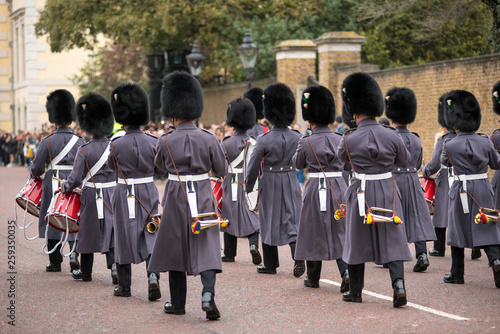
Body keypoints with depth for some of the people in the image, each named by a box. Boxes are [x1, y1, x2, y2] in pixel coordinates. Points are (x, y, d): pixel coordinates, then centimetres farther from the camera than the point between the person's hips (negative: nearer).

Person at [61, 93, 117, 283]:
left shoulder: (85, 151, -15)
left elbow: (75, 179, -12)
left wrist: (64, 188, 6)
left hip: (92, 196, -3)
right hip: (113, 194, 3)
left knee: (88, 231, 12)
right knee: (111, 231, 8)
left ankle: (86, 272, 24)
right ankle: (115, 268, -7)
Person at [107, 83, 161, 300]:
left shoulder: (117, 145, -13)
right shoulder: (153, 142, -6)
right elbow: (160, 170, 5)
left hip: (125, 194, -2)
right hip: (149, 192, 2)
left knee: (125, 237, 9)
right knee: (150, 236, 8)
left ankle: (124, 286, 18)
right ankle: (153, 276, -14)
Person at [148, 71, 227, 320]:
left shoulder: (166, 142, -9)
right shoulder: (208, 139, -7)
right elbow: (222, 170, 2)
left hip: (176, 199, 0)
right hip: (203, 197, 1)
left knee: (175, 248, 11)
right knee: (206, 247, 2)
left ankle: (178, 303, 20)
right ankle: (208, 293, -21)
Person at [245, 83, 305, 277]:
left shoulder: (264, 140, -14)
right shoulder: (297, 137, -4)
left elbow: (253, 166, -7)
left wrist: (248, 187, 6)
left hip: (270, 184, -2)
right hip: (291, 182, 2)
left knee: (269, 221, 10)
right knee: (292, 219, 5)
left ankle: (270, 264, 18)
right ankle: (298, 256, -16)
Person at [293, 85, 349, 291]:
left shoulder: (306, 142, -9)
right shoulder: (340, 140, -1)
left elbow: (298, 164, 7)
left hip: (316, 189, -2)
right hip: (339, 187, 2)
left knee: (314, 231, 10)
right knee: (341, 231, 7)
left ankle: (313, 277, 21)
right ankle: (346, 270, -13)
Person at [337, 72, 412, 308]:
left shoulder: (349, 139, -11)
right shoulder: (391, 135, -6)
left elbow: (342, 158, 10)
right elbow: (405, 161, 9)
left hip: (361, 193, -1)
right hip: (387, 191, 1)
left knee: (358, 240, 12)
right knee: (392, 239, 4)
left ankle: (355, 291, 22)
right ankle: (398, 284, -15)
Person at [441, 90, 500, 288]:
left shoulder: (450, 145, -9)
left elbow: (445, 162, 12)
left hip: (462, 191, -2)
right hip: (483, 190, 2)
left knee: (458, 230, 10)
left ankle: (457, 274, 18)